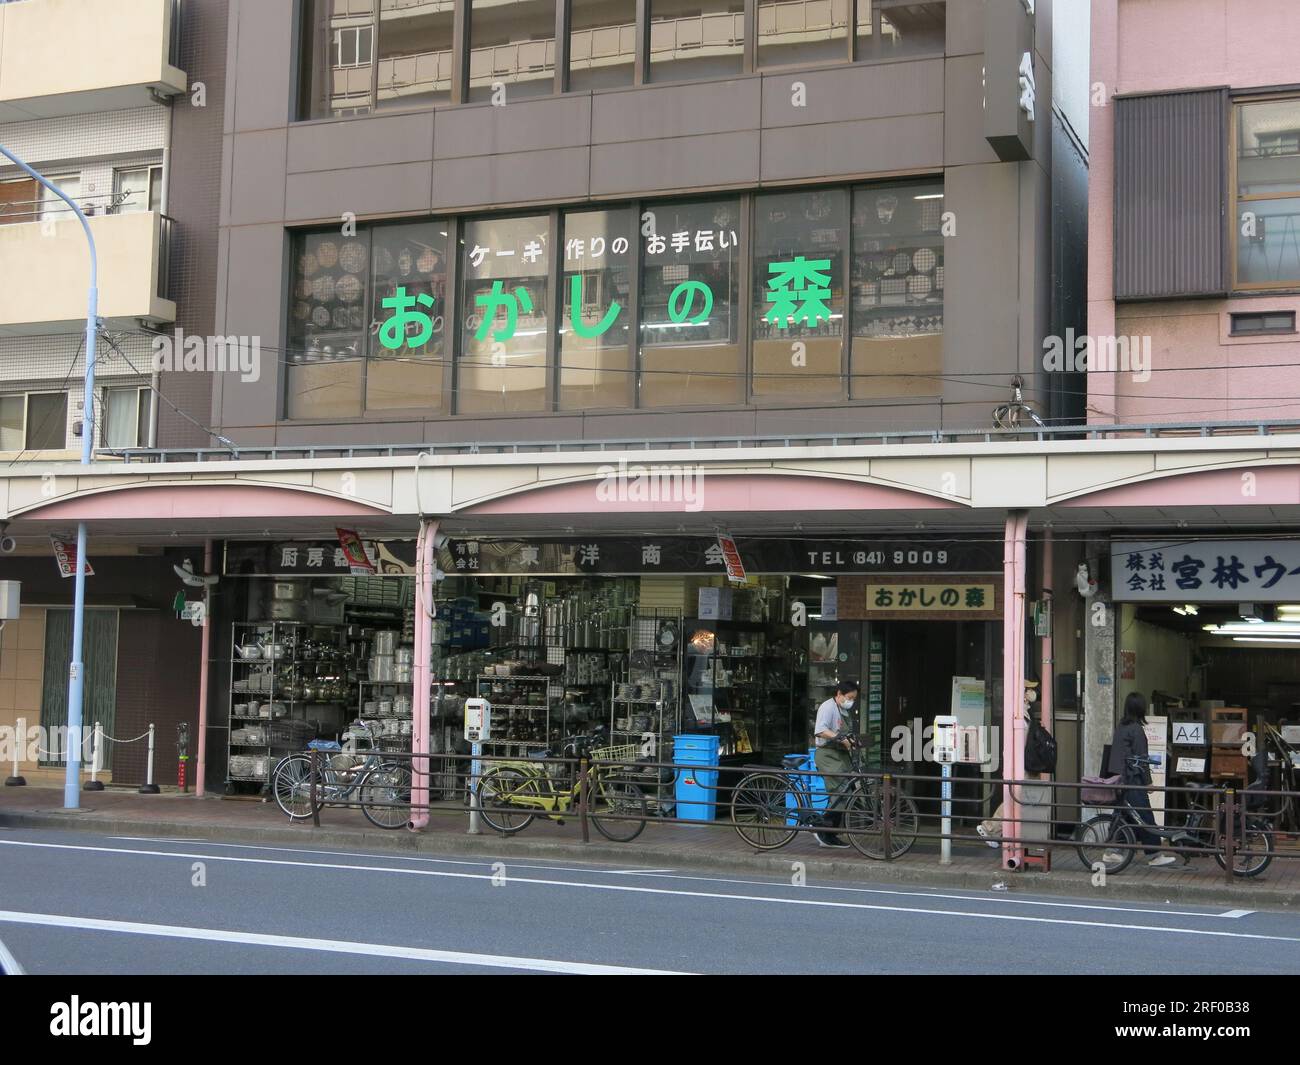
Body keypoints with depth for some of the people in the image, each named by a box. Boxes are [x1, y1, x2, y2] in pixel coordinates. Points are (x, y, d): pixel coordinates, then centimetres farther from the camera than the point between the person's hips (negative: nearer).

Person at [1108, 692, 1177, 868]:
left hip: (1120, 777, 9)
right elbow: (1140, 757, -14)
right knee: (1145, 816, -6)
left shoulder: (1121, 727, 12)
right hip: (1132, 779, -9)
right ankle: (1155, 855, -5)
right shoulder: (1136, 729, -13)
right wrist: (1148, 781, -8)